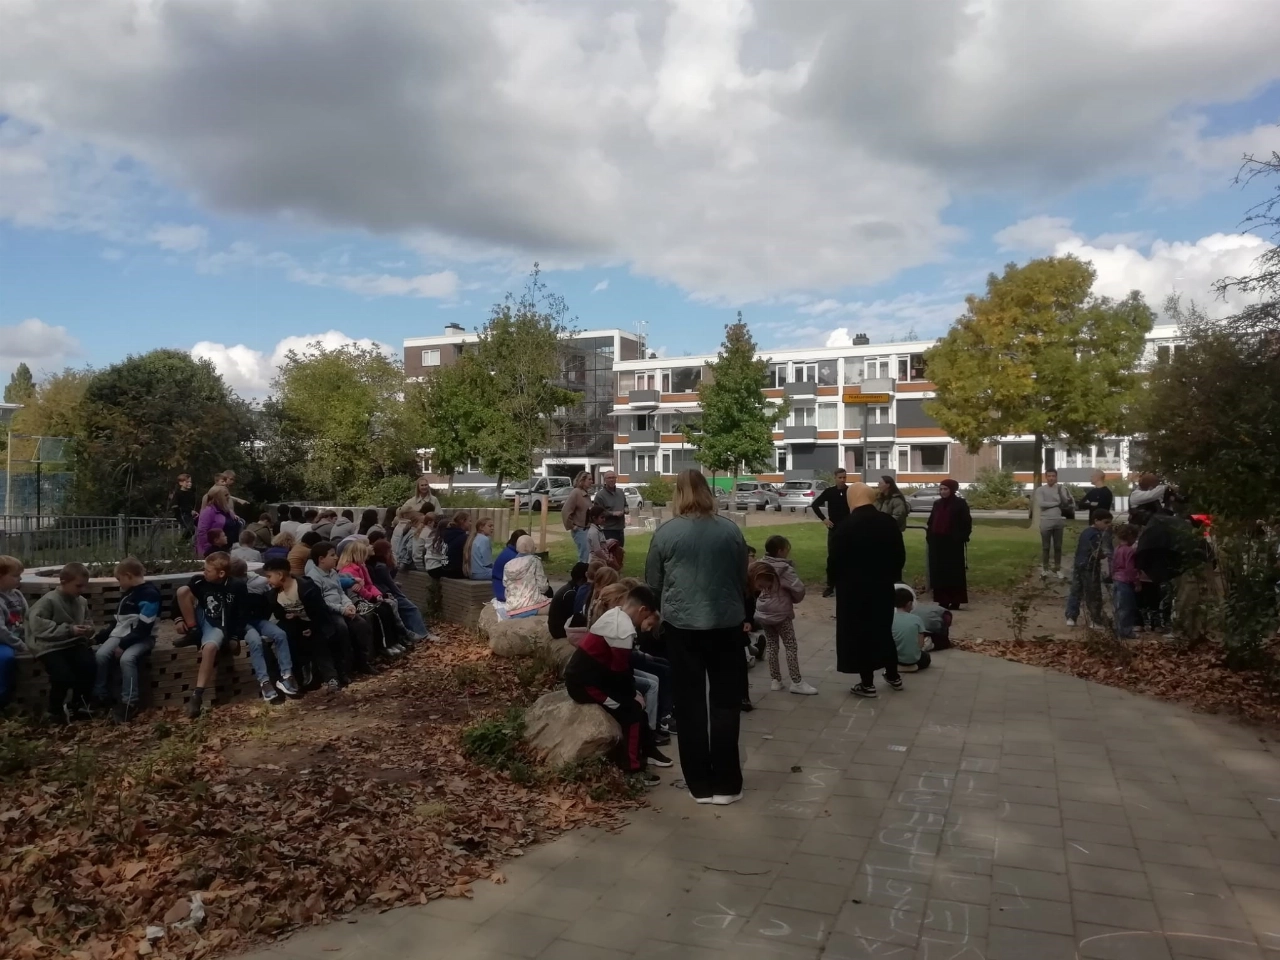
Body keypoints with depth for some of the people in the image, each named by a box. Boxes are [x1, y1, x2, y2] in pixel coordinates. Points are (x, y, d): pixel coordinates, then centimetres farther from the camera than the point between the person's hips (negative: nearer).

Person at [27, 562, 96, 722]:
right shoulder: (49, 600, -11)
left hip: (74, 644, 5)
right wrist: (69, 630, -23)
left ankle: (77, 705, 4)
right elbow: (37, 625, -20)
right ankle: (56, 710, 7)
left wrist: (88, 629, -3)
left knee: (91, 666, -21)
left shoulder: (82, 602, 9)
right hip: (51, 647, -5)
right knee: (64, 677, -25)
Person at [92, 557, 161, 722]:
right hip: (121, 634, 8)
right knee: (100, 655, -19)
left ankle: (129, 703, -26)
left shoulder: (150, 594, -14)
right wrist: (102, 635, 12)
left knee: (126, 658, -34)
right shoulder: (128, 593, 16)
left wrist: (123, 645, -20)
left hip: (142, 638, -8)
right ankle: (99, 698, -11)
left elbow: (143, 628, -19)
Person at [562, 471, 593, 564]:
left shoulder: (585, 494, 12)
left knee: (589, 556, 13)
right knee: (585, 557, -8)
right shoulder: (575, 493, -15)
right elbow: (565, 511, -21)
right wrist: (571, 526, -15)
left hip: (587, 529, 9)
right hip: (580, 530, -9)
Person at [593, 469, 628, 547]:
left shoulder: (621, 492, 12)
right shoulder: (600, 495, -11)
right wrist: (613, 513, -19)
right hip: (608, 529, -7)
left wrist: (624, 510, -1)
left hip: (620, 528, 7)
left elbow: (625, 505, 23)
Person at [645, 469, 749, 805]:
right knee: (725, 703, 11)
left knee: (690, 704, 10)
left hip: (682, 626, -1)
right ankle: (725, 783, 14)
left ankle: (700, 784, 16)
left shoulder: (665, 533, -6)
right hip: (726, 624, 1)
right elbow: (743, 579, 9)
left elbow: (653, 584, 3)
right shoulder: (731, 530, -2)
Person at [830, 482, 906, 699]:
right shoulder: (888, 522, -3)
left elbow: (835, 560, -15)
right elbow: (900, 556, 3)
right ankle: (893, 676, 30)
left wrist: (834, 580, 4)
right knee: (883, 631, 20)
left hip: (854, 588, -5)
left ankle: (867, 684, 11)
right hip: (882, 586, 5)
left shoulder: (846, 525, -18)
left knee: (859, 634, 5)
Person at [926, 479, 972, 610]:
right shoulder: (937, 503, 14)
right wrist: (929, 538, 8)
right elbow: (931, 522, 16)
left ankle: (955, 601, 3)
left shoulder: (960, 503, -3)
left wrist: (962, 538, -15)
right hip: (937, 543, 6)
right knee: (939, 573, 5)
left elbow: (967, 523, -6)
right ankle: (942, 601, 11)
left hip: (953, 544, -5)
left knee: (954, 573, -2)